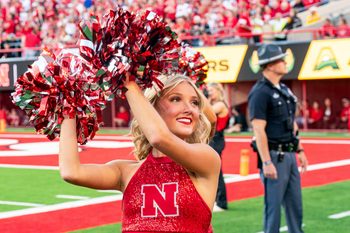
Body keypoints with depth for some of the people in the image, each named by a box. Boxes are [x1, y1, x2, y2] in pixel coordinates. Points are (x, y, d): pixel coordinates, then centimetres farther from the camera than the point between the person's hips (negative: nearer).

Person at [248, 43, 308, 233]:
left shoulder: (284, 90, 14)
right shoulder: (260, 92, -14)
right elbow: (259, 130, -19)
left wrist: (300, 150, 19)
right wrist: (266, 162, -22)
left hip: (289, 155, 9)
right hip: (273, 155, -9)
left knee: (295, 203, 13)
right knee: (273, 205, -2)